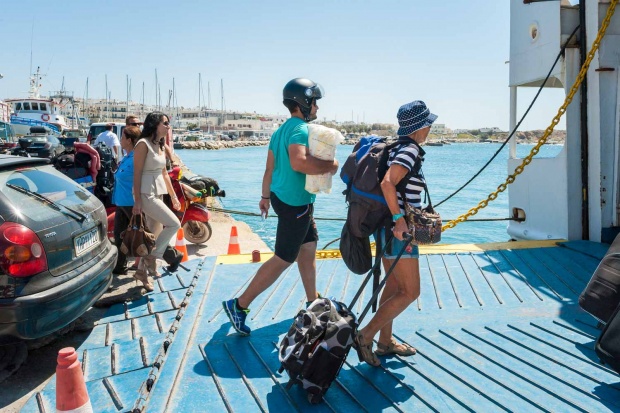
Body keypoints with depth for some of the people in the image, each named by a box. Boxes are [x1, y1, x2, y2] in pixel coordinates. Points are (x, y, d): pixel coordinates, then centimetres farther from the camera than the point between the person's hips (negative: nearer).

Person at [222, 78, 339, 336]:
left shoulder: (282, 130, 12)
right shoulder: (301, 129, -18)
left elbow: (270, 167, 17)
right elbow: (298, 162, -37)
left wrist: (265, 196, 25)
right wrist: (330, 166, -23)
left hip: (282, 197, 10)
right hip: (295, 203, -10)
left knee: (309, 249, 18)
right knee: (283, 260, -2)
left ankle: (313, 302, 31)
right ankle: (239, 305, 5)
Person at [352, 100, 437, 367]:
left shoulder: (399, 147, 12)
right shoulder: (410, 150, -16)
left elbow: (387, 183, 22)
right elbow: (387, 183, -31)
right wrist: (399, 220, -28)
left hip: (390, 227, 10)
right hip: (398, 230, -10)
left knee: (394, 285, 18)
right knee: (410, 292, -2)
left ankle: (385, 341, 28)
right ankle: (365, 336, -1)